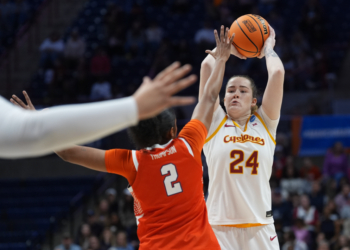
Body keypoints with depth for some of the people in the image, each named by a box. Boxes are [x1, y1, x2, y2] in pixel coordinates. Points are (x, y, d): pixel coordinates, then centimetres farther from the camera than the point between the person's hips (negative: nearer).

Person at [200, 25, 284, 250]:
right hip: (220, 226, -1)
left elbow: (277, 72, 3)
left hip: (260, 227, 1)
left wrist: (268, 49, 19)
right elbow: (207, 67, 4)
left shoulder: (265, 123, 10)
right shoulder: (215, 123, 7)